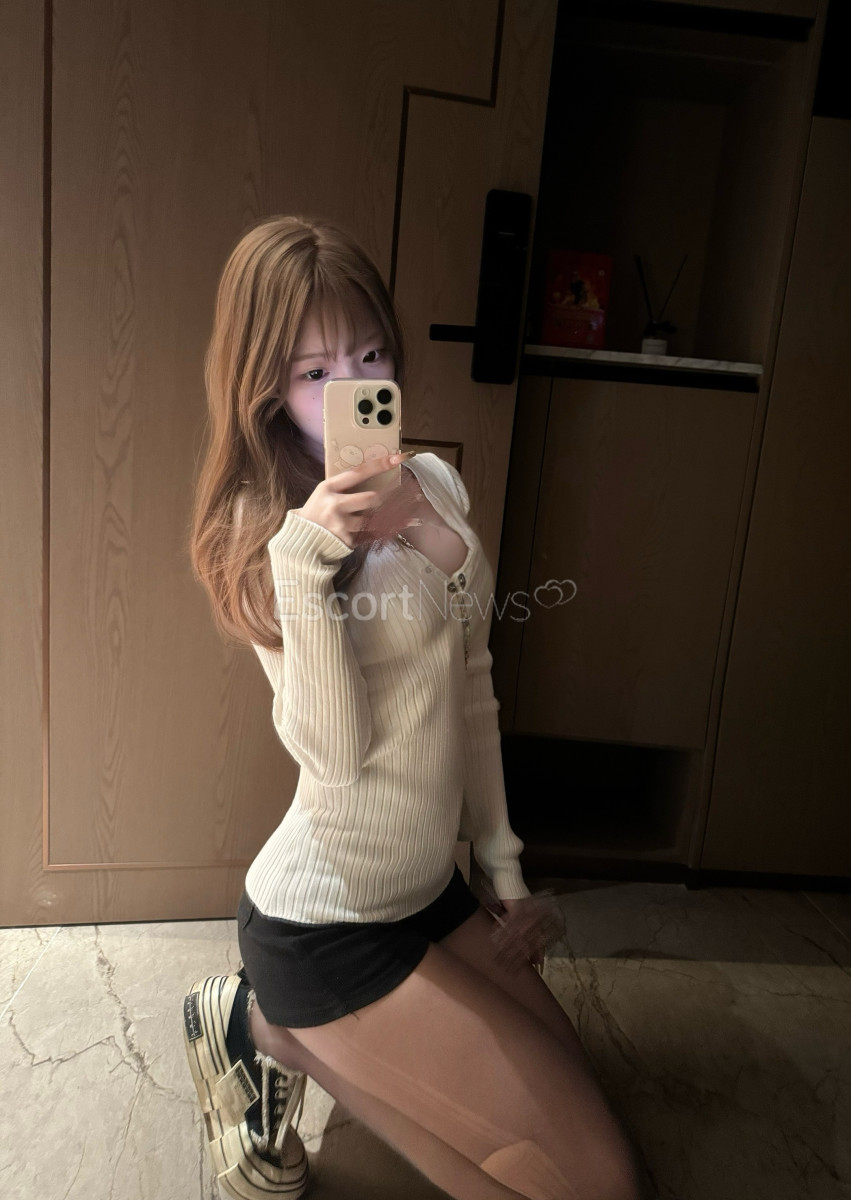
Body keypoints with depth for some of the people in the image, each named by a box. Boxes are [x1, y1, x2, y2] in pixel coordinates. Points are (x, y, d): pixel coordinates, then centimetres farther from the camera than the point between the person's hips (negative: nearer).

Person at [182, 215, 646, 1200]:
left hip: (431, 889, 7)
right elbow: (337, 748, -24)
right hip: (325, 924, -7)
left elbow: (471, 689, 8)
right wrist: (307, 556, -36)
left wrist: (503, 865, 10)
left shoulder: (436, 485, 2)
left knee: (579, 1108, 19)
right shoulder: (268, 529, -15)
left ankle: (286, 1036, 18)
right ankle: (276, 1030, 8)